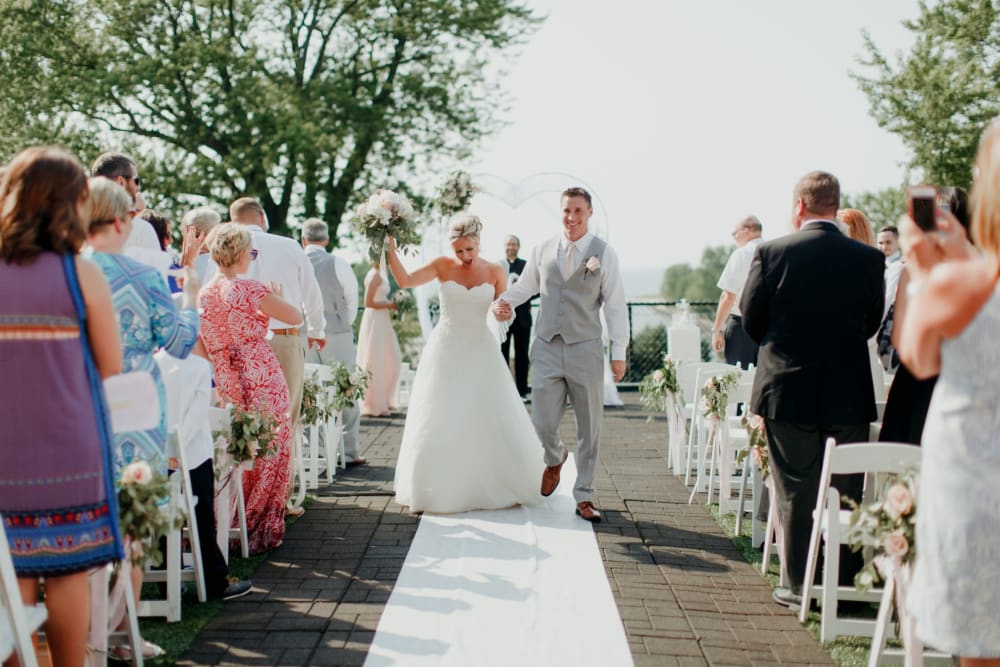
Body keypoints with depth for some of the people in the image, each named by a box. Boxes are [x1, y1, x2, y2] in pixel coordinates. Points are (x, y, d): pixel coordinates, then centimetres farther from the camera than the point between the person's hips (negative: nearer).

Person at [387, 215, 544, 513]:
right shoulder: (443, 266, -4)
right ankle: (440, 489, 16)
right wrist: (390, 249, -24)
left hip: (480, 352, 1)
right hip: (446, 351, -1)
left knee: (492, 422, 3)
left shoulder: (495, 272, -1)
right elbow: (405, 280, -14)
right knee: (439, 423, 3)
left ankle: (500, 486, 20)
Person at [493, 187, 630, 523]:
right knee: (542, 422, -1)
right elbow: (525, 285, 20)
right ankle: (554, 459, 34)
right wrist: (503, 301, -1)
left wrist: (619, 353, -6)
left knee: (589, 428, 6)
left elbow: (616, 305, -2)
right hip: (547, 347, 2)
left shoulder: (604, 254, -1)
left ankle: (584, 496, 20)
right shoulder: (543, 251, 7)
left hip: (585, 350, -2)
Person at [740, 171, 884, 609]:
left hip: (788, 389, -1)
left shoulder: (772, 253, -9)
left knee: (796, 493, 7)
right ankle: (845, 584, 20)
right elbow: (871, 324, 6)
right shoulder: (870, 259, -3)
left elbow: (751, 318, -1)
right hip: (850, 393, 2)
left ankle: (802, 585, 12)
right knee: (847, 493, 12)